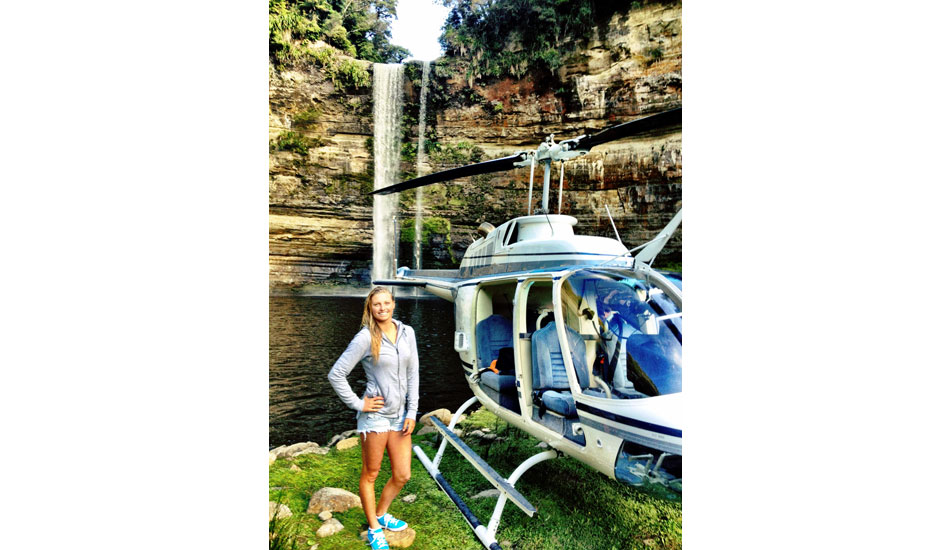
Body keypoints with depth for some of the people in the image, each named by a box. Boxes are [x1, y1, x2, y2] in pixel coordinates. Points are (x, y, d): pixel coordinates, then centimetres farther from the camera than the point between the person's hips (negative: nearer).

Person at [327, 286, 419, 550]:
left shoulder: (407, 333, 1)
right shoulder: (365, 338, -14)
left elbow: (413, 375, 6)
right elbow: (336, 375, -11)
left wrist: (411, 413, 3)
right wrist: (358, 404, -10)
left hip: (399, 415, 5)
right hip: (375, 415, -5)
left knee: (402, 476, 13)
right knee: (370, 475, 12)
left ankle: (381, 514, 40)